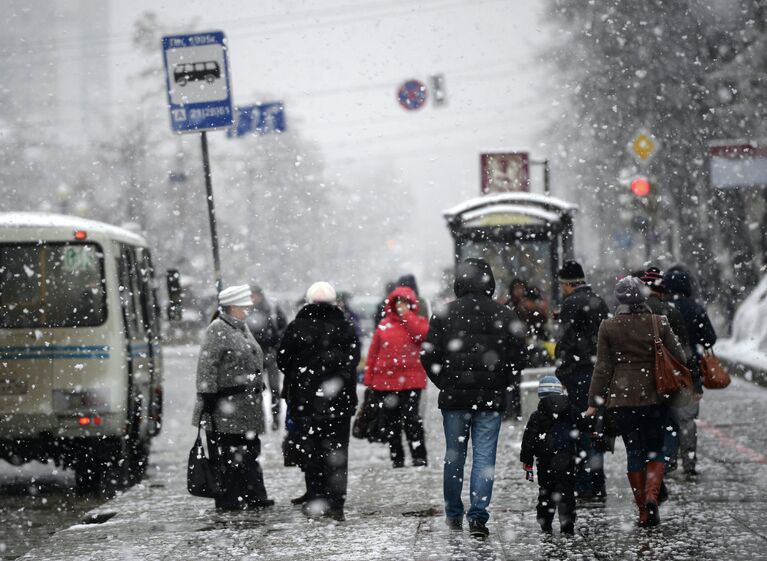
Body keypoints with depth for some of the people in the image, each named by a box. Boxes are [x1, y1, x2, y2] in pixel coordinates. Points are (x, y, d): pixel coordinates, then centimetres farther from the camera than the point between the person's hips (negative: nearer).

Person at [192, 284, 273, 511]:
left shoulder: (242, 328, 18)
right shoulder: (217, 330, -11)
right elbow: (207, 366, -16)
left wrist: (257, 389, 24)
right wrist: (207, 397, -20)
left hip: (247, 405, 9)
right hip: (225, 409, -9)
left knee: (250, 450, 11)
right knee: (226, 454, -4)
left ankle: (253, 496, 16)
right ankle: (228, 499, -1)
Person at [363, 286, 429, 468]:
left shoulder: (419, 322, 5)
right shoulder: (384, 325, 10)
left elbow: (423, 334, -19)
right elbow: (373, 352, 10)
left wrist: (406, 314, -13)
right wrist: (369, 379, 6)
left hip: (411, 380, -3)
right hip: (385, 380, 4)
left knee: (411, 418, -10)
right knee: (391, 421, 8)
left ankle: (419, 457, -7)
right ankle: (396, 458, 15)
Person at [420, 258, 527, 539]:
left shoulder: (444, 315, -4)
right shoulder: (504, 316, -1)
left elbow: (428, 356, -4)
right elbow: (518, 357, 1)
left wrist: (445, 384, 9)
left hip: (454, 399, 1)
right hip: (491, 400, -1)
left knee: (454, 456, 13)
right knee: (484, 457, 1)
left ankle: (454, 515, 21)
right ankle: (478, 515, -9)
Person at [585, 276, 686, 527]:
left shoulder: (608, 327, -4)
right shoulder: (659, 323, -5)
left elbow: (602, 368, -2)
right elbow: (678, 357, 0)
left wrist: (594, 401, 4)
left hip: (622, 398, 0)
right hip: (654, 397, 0)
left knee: (634, 452, 8)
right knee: (655, 449, 11)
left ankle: (643, 512, 8)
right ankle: (652, 495, -14)